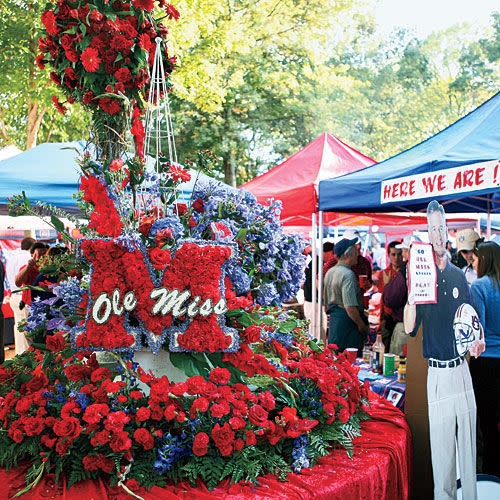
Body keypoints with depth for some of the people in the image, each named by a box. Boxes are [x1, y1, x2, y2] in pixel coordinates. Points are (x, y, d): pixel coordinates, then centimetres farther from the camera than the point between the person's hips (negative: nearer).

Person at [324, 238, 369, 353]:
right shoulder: (347, 274, -18)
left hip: (333, 317, 10)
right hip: (347, 320, -9)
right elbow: (350, 307, -23)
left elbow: (325, 296, 20)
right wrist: (362, 325, -13)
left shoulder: (330, 272, 12)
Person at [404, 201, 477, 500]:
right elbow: (409, 328, -14)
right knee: (442, 449, 4)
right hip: (437, 372, -4)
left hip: (462, 369, 4)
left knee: (468, 444, 13)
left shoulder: (459, 276, 9)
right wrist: (411, 293, -27)